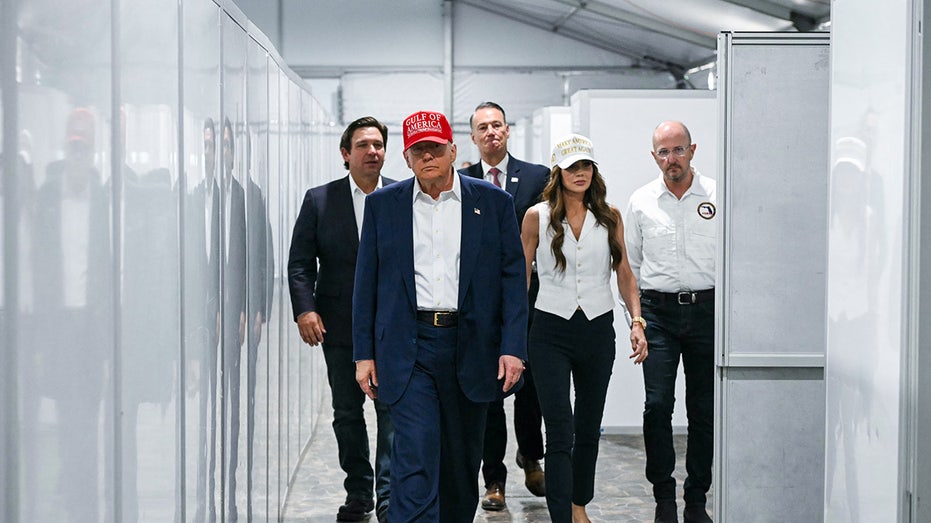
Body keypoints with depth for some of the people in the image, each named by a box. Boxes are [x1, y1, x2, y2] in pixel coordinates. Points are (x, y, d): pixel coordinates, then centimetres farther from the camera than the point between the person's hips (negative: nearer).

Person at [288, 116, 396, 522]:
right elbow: (300, 263, 2)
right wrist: (305, 309, -10)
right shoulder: (319, 200, 4)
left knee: (392, 410, -4)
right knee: (347, 413, 10)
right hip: (339, 325, 2)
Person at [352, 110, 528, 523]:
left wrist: (513, 347, -7)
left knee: (462, 461, 13)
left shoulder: (493, 203, 4)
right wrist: (364, 353, 2)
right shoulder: (382, 205, 5)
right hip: (408, 349, -1)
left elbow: (513, 278, 2)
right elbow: (367, 282, 7)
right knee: (415, 461, -11)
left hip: (470, 347, 1)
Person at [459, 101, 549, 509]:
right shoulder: (460, 182, 5)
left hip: (527, 296, 0)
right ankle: (494, 478, 12)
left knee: (530, 384, 9)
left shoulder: (537, 177, 4)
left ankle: (531, 457, 35)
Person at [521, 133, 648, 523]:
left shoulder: (610, 217, 5)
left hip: (598, 330, 3)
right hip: (552, 332, -3)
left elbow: (624, 275, 8)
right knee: (560, 433, -10)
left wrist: (637, 321, -4)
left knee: (588, 429, 14)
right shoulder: (537, 217, -1)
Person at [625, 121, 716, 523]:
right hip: (658, 312, 1)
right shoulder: (641, 201, 7)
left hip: (706, 309, 0)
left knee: (704, 409, 4)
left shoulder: (716, 197, 2)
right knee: (657, 405, -7)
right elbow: (630, 264, 13)